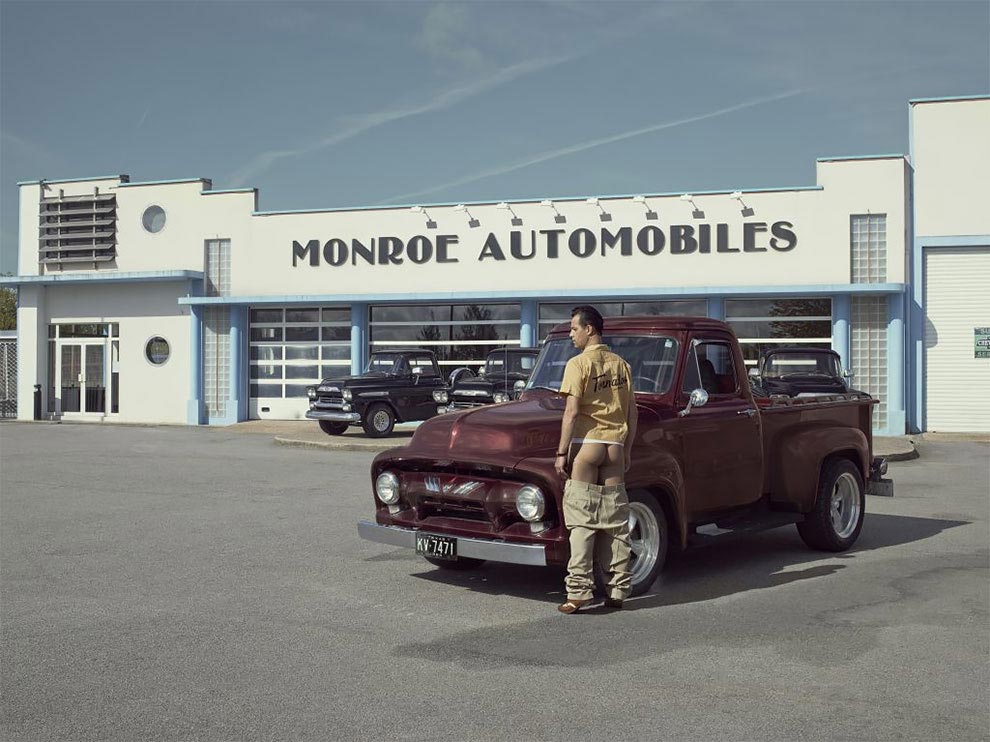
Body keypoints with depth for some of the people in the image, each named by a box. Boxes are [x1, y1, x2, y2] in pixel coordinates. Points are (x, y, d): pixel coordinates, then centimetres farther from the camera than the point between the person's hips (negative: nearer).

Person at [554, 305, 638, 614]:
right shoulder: (621, 364, 11)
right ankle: (618, 590, 11)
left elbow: (572, 412, -12)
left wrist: (561, 453, -8)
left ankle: (579, 591, -5)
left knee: (581, 522, -3)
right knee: (615, 522, 8)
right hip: (615, 447, 5)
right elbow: (631, 412, 12)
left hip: (585, 445, -5)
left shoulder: (578, 363, -6)